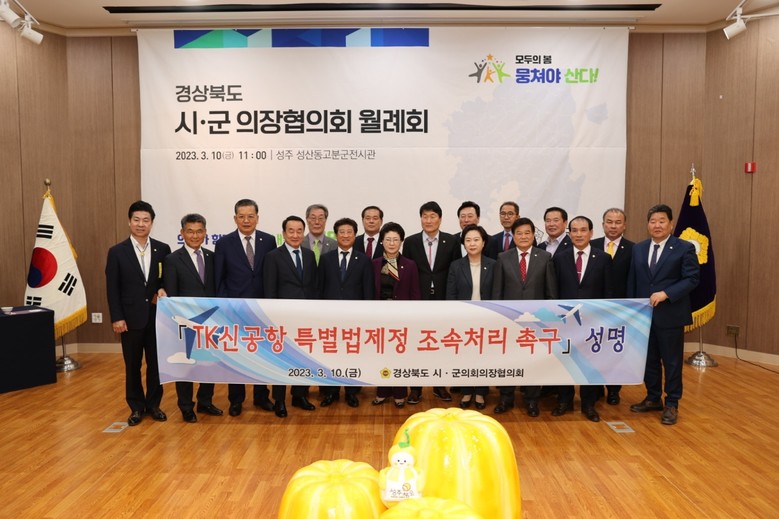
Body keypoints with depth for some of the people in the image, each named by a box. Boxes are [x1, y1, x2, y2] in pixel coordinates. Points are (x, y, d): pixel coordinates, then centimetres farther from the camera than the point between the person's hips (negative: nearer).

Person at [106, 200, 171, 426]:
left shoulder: (163, 249, 2)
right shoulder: (117, 252, -2)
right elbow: (112, 288, -3)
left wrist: (163, 289, -14)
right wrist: (116, 318, -8)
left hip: (157, 316, 1)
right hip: (131, 318, -1)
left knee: (156, 363, 9)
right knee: (132, 365, 9)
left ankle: (154, 404, 24)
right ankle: (137, 407, 24)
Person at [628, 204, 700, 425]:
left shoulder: (684, 248, -4)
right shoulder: (638, 249, 9)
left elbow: (692, 278, -10)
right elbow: (632, 281, 10)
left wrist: (666, 294, -20)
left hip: (670, 314, -4)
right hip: (644, 314, 4)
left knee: (672, 361, 5)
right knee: (649, 359, 13)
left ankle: (672, 404, 18)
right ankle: (653, 398, 28)